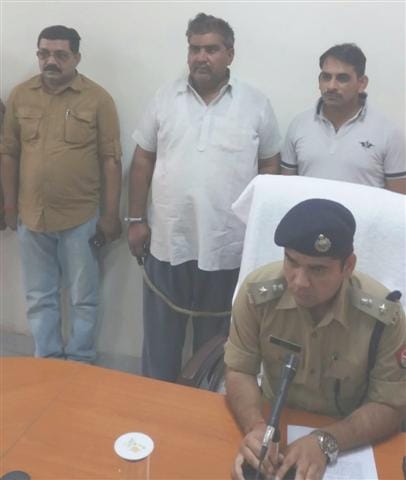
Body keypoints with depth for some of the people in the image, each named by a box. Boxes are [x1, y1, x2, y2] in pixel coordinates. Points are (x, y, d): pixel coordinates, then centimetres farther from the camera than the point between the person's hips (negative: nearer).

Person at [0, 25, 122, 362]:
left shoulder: (98, 99, -6)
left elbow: (111, 160, -6)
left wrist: (110, 214, -8)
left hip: (81, 217, -3)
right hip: (32, 217, 3)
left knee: (83, 297, 10)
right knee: (39, 298, 14)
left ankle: (80, 364, 27)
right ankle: (47, 361, 31)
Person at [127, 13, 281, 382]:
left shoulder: (256, 105, 0)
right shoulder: (165, 98, 3)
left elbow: (270, 165, 4)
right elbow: (143, 160, 6)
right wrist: (136, 219, 3)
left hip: (227, 249, -1)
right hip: (167, 243, 1)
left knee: (214, 342, 16)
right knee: (160, 339, 14)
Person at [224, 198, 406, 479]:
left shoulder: (383, 315, -21)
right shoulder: (257, 291, -18)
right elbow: (240, 371, -8)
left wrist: (325, 442, -28)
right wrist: (255, 427, -27)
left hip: (350, 443, 1)